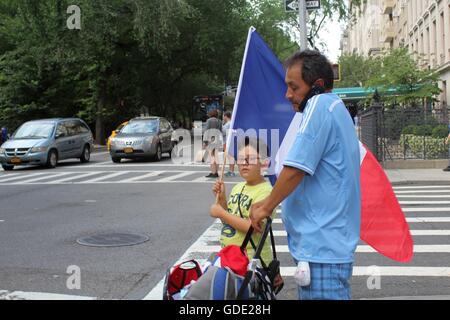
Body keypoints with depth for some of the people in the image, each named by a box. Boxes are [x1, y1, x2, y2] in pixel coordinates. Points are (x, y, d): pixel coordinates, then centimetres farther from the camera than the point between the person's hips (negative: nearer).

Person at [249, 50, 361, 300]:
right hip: (331, 243, 10)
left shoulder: (320, 104, -14)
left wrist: (266, 207, -4)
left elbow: (295, 169, -19)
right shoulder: (336, 107, 17)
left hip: (322, 248, -10)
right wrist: (269, 203, 19)